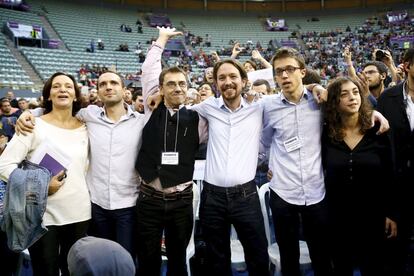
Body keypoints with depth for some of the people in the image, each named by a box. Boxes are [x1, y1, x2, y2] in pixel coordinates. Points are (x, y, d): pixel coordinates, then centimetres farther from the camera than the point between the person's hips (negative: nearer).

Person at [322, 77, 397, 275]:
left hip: (372, 215, 0)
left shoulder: (377, 132, -6)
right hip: (337, 216, 1)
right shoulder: (326, 134, -5)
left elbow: (390, 177, -2)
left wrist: (392, 214, -2)